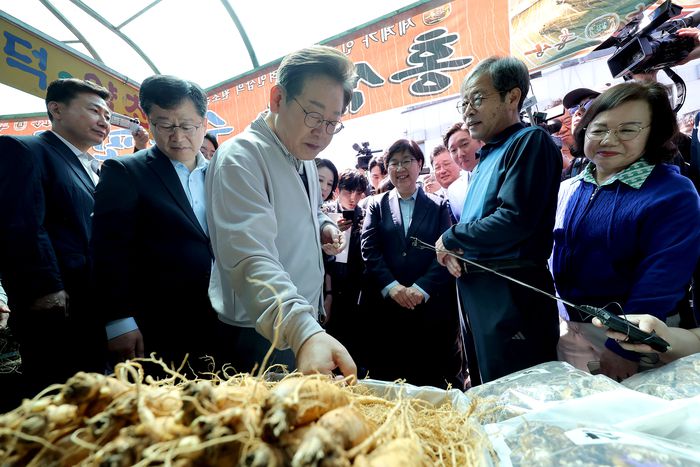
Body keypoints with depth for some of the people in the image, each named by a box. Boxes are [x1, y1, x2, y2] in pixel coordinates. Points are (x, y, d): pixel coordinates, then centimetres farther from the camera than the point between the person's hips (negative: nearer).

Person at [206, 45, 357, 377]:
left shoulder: (305, 156, 7)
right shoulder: (239, 159, -20)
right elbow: (252, 259, -33)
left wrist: (323, 226, 0)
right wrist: (305, 333, -47)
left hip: (308, 323, 8)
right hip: (260, 335, -8)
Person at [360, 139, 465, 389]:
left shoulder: (439, 206, 9)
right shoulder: (377, 205, 11)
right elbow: (369, 249, 0)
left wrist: (421, 288, -14)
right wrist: (392, 286, -13)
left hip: (431, 305, 0)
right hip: (385, 305, 1)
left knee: (433, 381, 9)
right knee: (387, 378, 8)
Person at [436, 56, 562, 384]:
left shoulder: (530, 142, -9)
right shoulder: (487, 156, 18)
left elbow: (515, 219, -22)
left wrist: (450, 238, -9)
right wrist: (452, 252, 0)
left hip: (512, 292, -9)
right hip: (478, 289, 9)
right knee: (487, 391, 21)